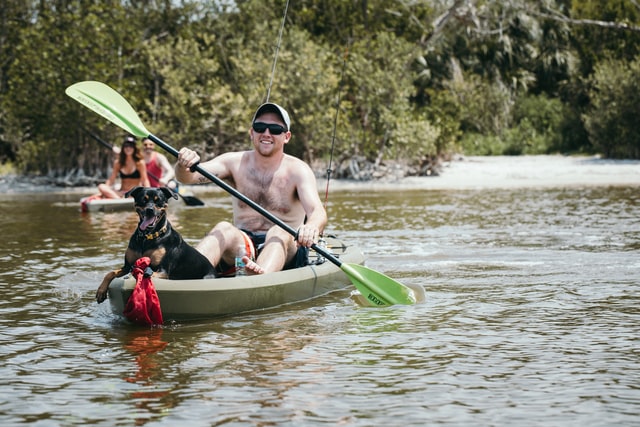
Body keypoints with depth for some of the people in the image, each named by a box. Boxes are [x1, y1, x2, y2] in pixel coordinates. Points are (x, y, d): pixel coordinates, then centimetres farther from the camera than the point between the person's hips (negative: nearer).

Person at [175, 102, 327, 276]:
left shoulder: (297, 170, -3)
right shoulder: (235, 162, 5)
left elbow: (318, 212, -19)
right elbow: (190, 176, -9)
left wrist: (312, 227, -45)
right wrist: (184, 166, -35)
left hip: (285, 250, -2)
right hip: (240, 247, 2)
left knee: (278, 233, -33)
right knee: (224, 228, -27)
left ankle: (261, 275, -65)